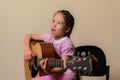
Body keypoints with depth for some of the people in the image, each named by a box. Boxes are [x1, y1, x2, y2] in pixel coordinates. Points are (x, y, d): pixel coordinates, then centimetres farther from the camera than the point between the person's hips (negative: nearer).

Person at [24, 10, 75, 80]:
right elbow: (29, 36, 10)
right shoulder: (50, 37, 2)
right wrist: (27, 50, -6)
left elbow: (63, 67, -19)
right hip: (53, 73, 7)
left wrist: (49, 71, -37)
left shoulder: (67, 45, -17)